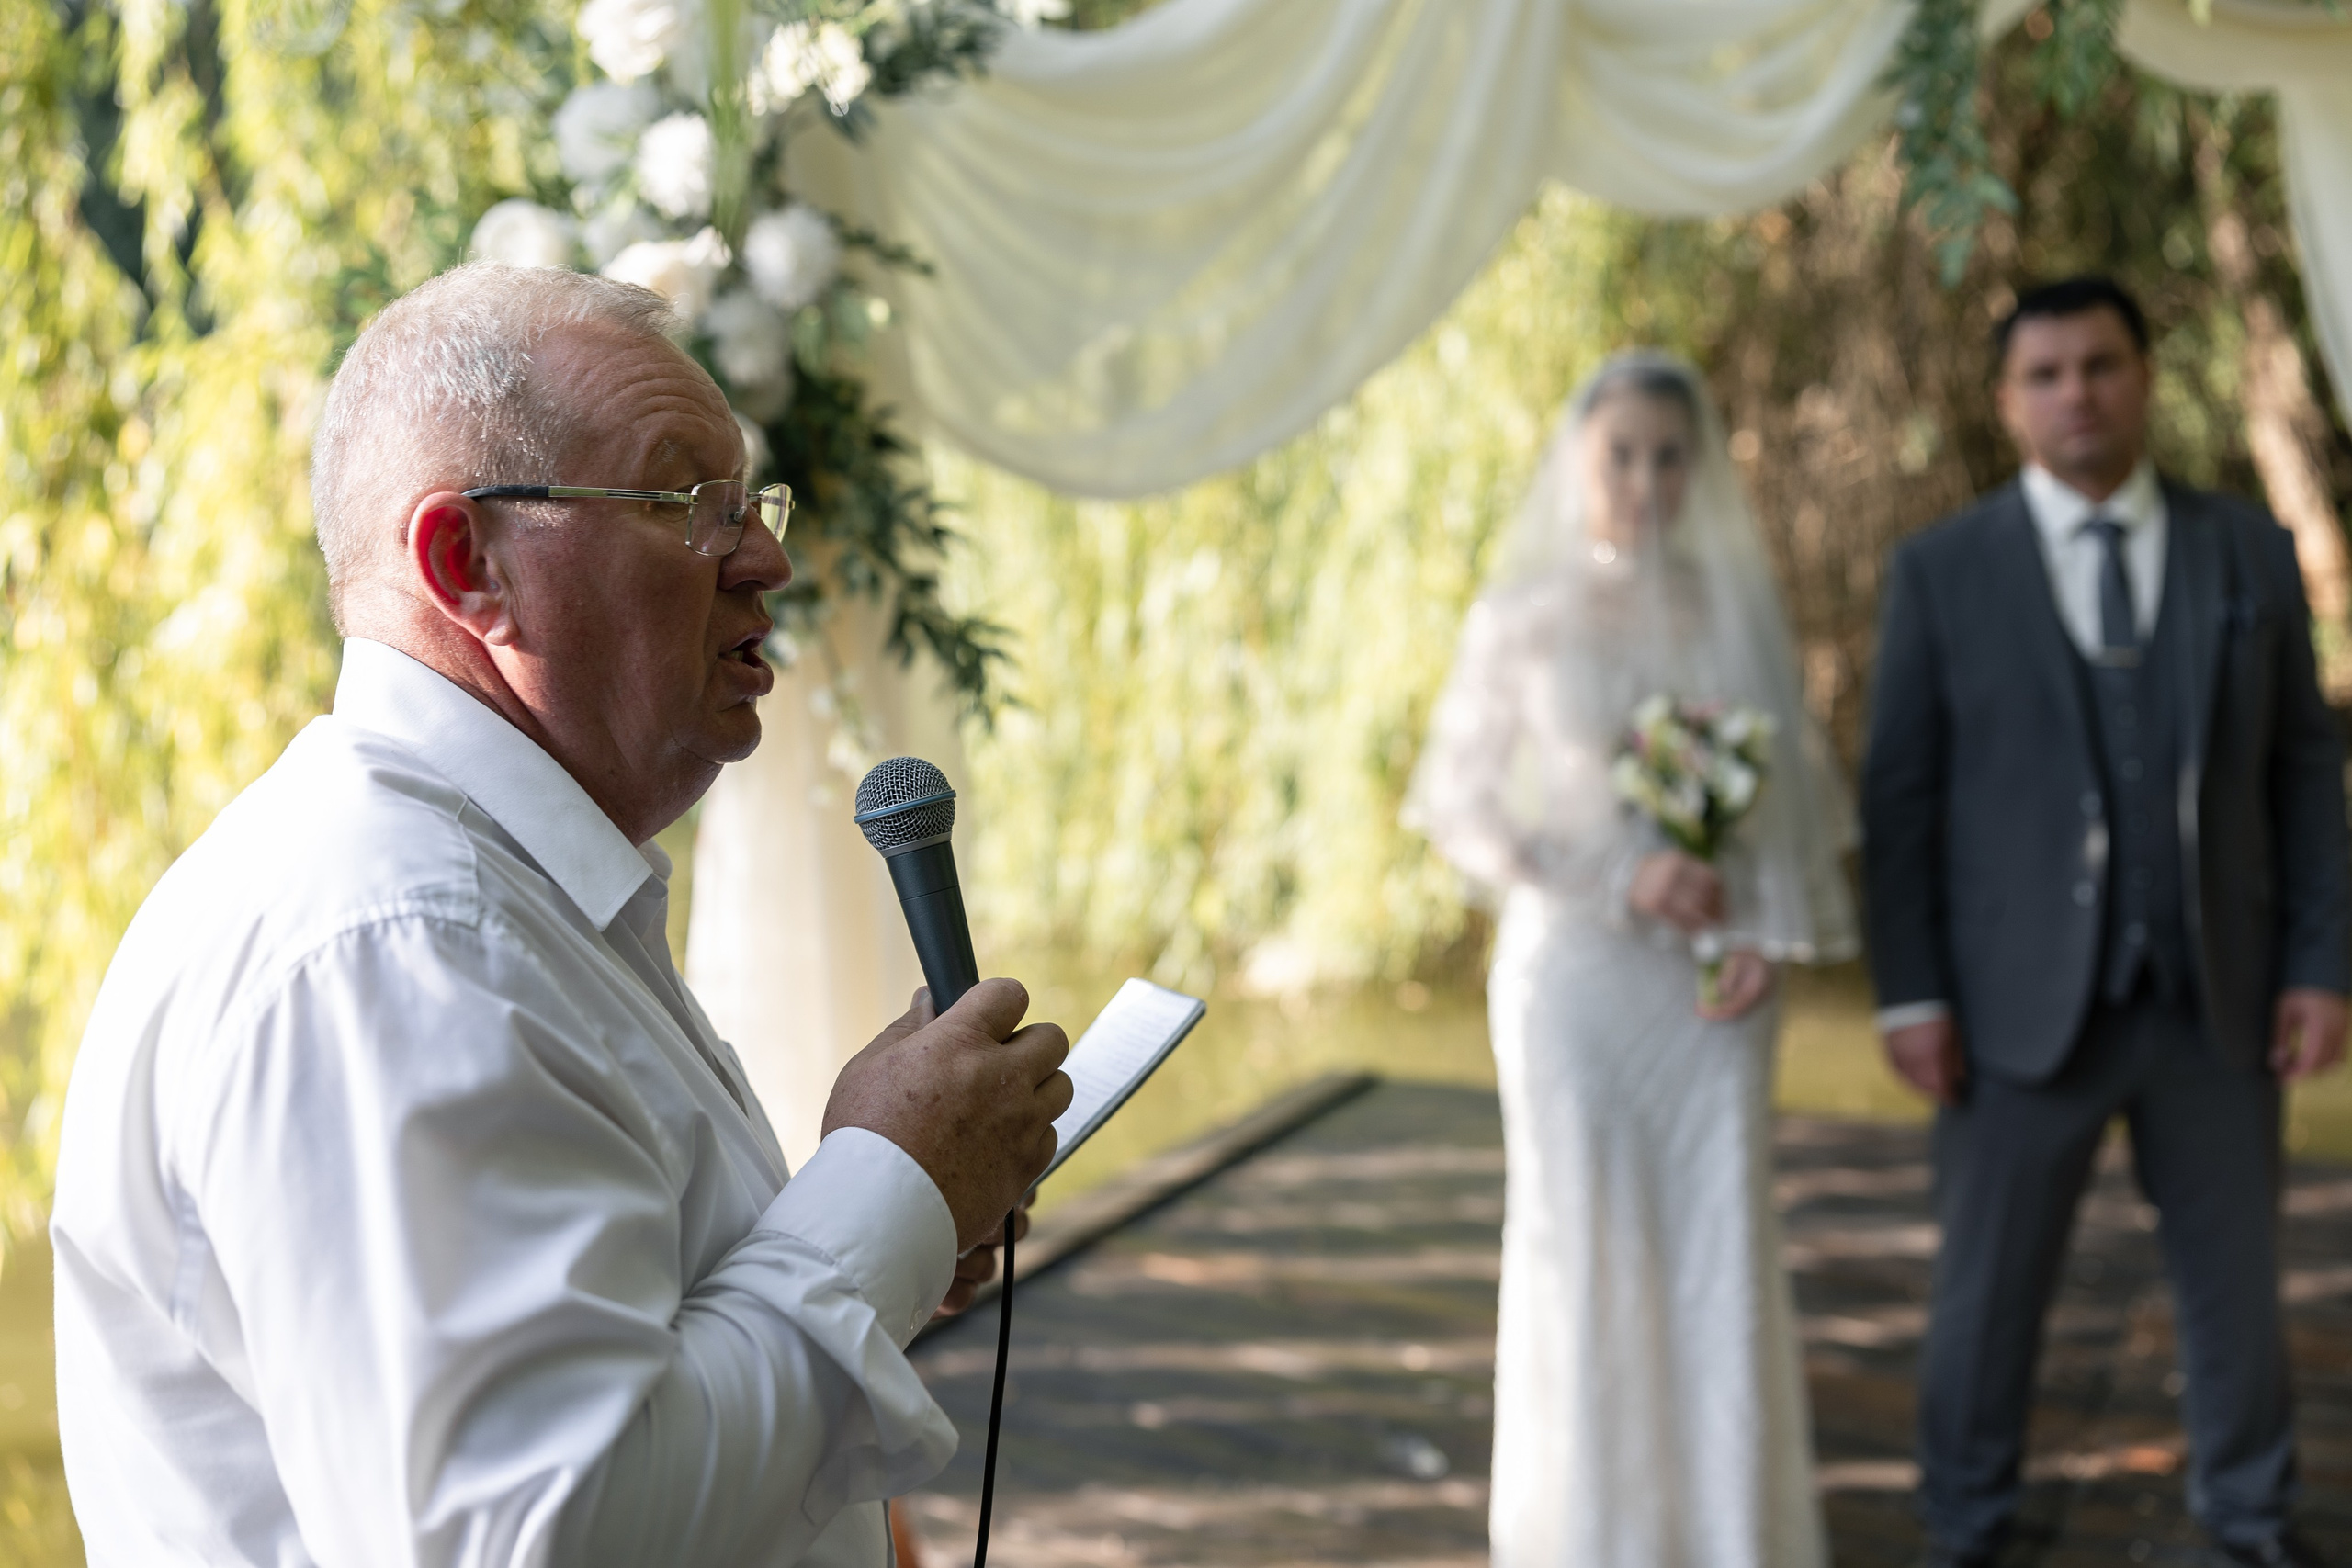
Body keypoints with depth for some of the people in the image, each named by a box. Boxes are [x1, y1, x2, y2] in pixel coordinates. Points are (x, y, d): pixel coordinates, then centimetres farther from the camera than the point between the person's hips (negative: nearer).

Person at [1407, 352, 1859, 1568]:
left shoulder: (1737, 608, 5)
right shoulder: (1522, 617, -2)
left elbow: (1799, 790, 9)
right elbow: (1457, 802, -3)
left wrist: (1769, 932, -7)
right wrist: (1622, 880, -13)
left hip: (1712, 983, 2)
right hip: (1571, 968, -2)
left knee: (1724, 1245, 4)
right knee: (1579, 1244, 3)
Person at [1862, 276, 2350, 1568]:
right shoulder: (1942, 573, -1)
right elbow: (1900, 796, -2)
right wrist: (1909, 993, -7)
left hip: (2217, 997, 2)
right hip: (2024, 1001, -2)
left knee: (2234, 1276, 12)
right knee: (1990, 1286, 6)